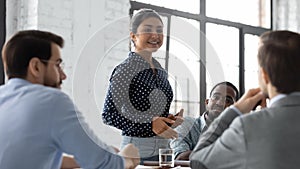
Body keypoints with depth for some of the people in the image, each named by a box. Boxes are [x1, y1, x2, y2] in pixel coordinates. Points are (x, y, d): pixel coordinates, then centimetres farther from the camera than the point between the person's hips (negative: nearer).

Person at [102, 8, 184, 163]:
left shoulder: (161, 71, 11)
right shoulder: (126, 69, -11)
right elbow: (108, 115, -16)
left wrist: (171, 119, 1)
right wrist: (150, 124, -24)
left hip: (162, 148, 7)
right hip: (138, 151, -7)